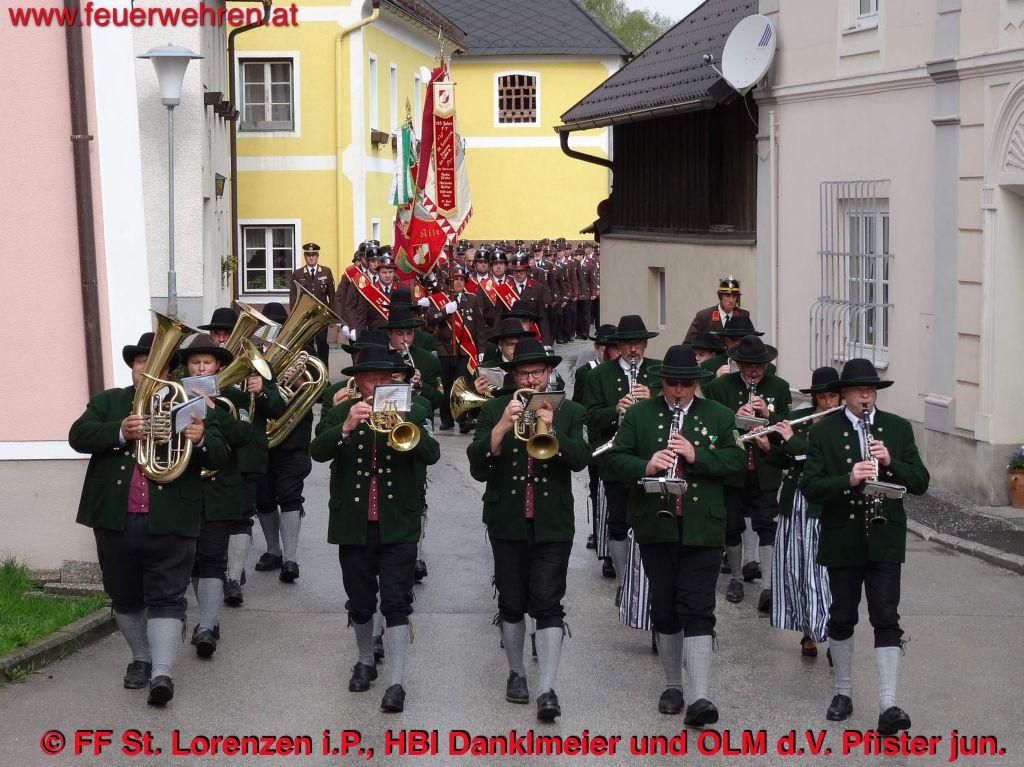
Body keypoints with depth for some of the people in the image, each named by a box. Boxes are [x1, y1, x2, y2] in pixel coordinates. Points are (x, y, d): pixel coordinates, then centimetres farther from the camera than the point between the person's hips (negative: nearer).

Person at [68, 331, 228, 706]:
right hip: (115, 521, 3)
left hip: (169, 523, -3)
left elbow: (219, 456, -1)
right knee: (126, 599, 15)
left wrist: (201, 439, -25)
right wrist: (121, 432, -24)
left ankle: (162, 672, -10)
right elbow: (78, 435, -6)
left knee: (167, 599, -6)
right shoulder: (107, 402, 10)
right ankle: (141, 658, 32)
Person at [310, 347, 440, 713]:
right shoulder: (340, 414, 3)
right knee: (360, 602, 13)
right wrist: (346, 427, -30)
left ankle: (396, 681, -4)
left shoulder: (412, 412, 3)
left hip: (398, 525, -1)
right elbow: (318, 451, -13)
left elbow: (431, 455, -12)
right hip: (353, 524, 1)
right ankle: (366, 661, 35)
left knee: (396, 602, -5)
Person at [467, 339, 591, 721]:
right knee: (512, 603, 11)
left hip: (552, 524, -1)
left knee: (548, 604, -6)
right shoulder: (494, 411, 3)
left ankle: (547, 689, -8)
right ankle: (516, 673, 28)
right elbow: (477, 468, -8)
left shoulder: (570, 413, 4)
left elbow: (579, 459, -11)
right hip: (507, 521, 1)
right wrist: (502, 428, -21)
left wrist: (551, 431, -26)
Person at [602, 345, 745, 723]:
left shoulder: (719, 416, 7)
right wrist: (645, 467, -20)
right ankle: (673, 685, 24)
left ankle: (701, 697, -12)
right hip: (655, 526, 2)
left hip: (702, 528, -1)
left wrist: (697, 456, -17)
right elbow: (614, 461, 0)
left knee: (697, 610, -7)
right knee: (664, 609, 10)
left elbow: (736, 459, -2)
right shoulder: (639, 415, 7)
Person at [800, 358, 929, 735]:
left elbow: (920, 481, 1)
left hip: (885, 539, 0)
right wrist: (848, 480, -26)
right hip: (842, 541, 0)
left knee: (886, 619, -6)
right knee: (842, 617, 12)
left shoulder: (898, 428, 5)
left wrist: (890, 462, -17)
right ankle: (843, 692, 29)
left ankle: (888, 705, -8)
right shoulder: (823, 432, -1)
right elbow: (810, 487, -9)